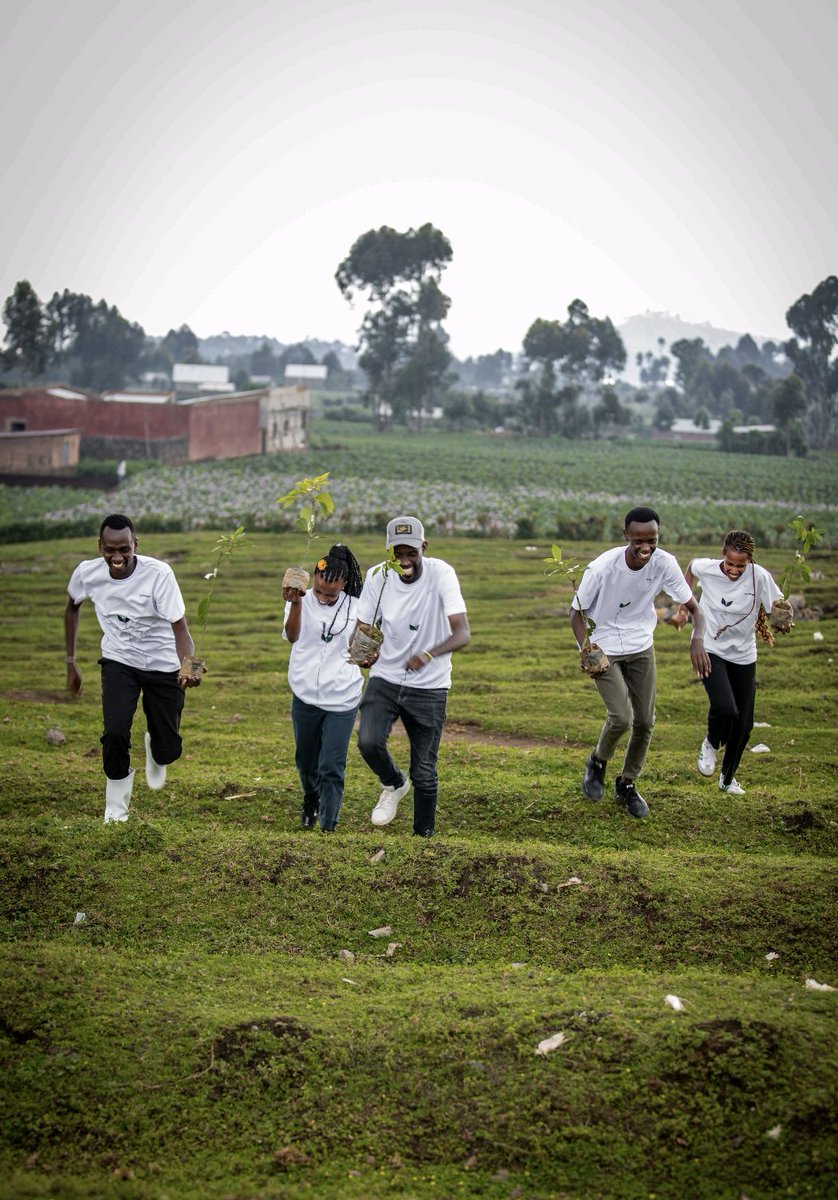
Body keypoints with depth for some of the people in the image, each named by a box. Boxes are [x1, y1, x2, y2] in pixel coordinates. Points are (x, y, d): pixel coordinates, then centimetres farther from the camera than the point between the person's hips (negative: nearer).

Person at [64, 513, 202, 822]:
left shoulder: (158, 573, -27)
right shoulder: (87, 573, -15)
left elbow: (179, 627, -30)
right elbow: (72, 608, 7)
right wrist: (70, 662, 9)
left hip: (163, 666, -1)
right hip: (118, 661, 1)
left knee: (169, 750, 3)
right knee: (115, 733, -21)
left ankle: (155, 752, 44)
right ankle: (115, 811, 1)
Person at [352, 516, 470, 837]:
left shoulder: (441, 574, -17)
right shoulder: (377, 576, -7)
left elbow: (462, 634, -26)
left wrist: (428, 655, -45)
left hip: (430, 687, -2)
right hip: (385, 678, 2)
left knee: (424, 773, 2)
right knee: (368, 742, -22)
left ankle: (424, 837, 24)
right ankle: (393, 784, 11)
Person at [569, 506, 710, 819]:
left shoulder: (664, 564, -17)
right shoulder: (602, 567, -26)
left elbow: (693, 607, -11)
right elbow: (576, 611, -13)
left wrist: (697, 639, -32)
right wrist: (585, 651, -28)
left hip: (641, 647, 4)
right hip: (604, 648, -4)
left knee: (645, 722, 6)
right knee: (621, 718, -18)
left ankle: (627, 784, 29)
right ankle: (597, 763, 14)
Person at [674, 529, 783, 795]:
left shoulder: (759, 577, -17)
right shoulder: (706, 569, -15)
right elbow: (691, 568, 9)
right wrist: (684, 609, 12)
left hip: (743, 656, 2)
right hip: (711, 650, -2)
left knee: (743, 724, 6)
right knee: (725, 709, -26)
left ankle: (728, 778, 31)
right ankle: (711, 744, 10)